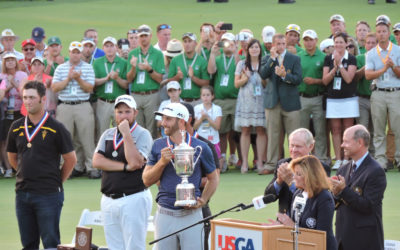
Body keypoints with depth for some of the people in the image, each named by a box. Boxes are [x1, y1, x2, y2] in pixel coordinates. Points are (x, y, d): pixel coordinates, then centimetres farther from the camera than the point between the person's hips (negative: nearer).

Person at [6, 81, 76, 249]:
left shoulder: (56, 128, -5)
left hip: (49, 194, -5)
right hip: (22, 194, 5)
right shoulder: (17, 128, 8)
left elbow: (71, 159, 0)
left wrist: (56, 182, 3)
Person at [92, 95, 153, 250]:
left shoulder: (143, 135, -3)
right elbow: (97, 161, 1)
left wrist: (126, 133, -14)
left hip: (133, 200, -6)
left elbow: (136, 162, -17)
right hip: (109, 200, 6)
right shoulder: (108, 135, 15)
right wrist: (125, 167, -10)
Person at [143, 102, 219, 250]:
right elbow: (147, 181, 5)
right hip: (165, 214, 2)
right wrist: (162, 162, -10)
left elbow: (213, 178, 12)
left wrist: (202, 201, -3)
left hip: (191, 214, -2)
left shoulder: (200, 148, 1)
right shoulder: (158, 146, 7)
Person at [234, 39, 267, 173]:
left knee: (261, 130, -3)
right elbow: (237, 84, 8)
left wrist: (263, 79, -10)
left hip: (261, 100, 0)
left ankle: (260, 162, 1)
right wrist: (245, 78, -10)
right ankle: (244, 163, 0)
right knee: (245, 130, -3)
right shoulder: (241, 64, 9)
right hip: (246, 100, 0)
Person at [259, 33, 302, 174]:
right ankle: (271, 164, 8)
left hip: (290, 101, -1)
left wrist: (285, 75, -19)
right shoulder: (267, 59, 9)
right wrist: (272, 58, -12)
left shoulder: (294, 59, 4)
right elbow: (263, 74, -8)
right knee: (272, 134, 4)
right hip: (272, 101, 1)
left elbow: (298, 79, -4)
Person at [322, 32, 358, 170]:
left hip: (349, 98, -2)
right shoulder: (328, 59, 8)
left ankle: (347, 159, 1)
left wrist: (340, 64, -12)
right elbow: (325, 80, 2)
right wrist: (334, 68, -12)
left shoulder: (351, 59, 0)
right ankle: (338, 160, 4)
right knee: (335, 130, 1)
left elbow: (348, 78, -10)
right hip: (333, 99, 3)